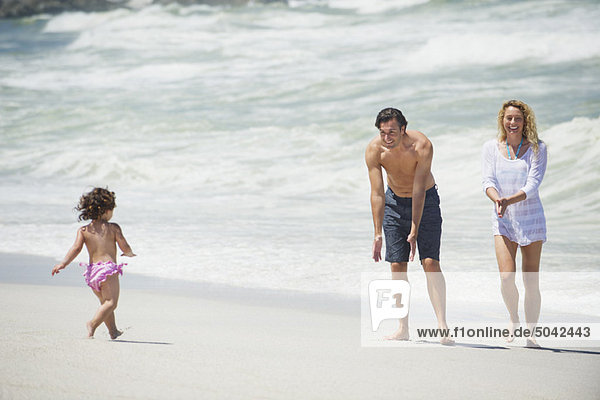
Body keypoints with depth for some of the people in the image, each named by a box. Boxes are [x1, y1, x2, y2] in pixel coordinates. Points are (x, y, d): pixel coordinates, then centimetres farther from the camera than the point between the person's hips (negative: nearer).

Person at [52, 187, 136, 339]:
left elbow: (76, 248, -6)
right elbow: (125, 247, -1)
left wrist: (63, 263, -11)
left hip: (92, 270, 6)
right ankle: (93, 324, -33)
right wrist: (130, 253, 21)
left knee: (105, 302, 22)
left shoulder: (83, 230, 7)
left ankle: (113, 330, 32)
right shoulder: (113, 228, 0)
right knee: (111, 302, -12)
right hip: (108, 267, -6)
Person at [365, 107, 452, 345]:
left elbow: (419, 191, -28)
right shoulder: (374, 150, -21)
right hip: (395, 202, 3)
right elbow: (377, 194, -20)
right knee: (397, 265, -1)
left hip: (425, 202, -3)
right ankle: (403, 328, 5)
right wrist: (378, 235, -25)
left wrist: (414, 232, -30)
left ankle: (442, 325, -19)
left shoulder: (422, 146, -29)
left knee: (430, 262, -15)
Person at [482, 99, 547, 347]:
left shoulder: (537, 148, -5)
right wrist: (497, 200, -26)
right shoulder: (491, 147, 2)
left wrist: (509, 200, -29)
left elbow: (533, 185, -13)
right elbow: (488, 182, -5)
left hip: (531, 218, -1)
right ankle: (513, 318, 15)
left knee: (531, 282, -1)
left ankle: (531, 332, 11)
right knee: (507, 277, -13)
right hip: (503, 220, 1)